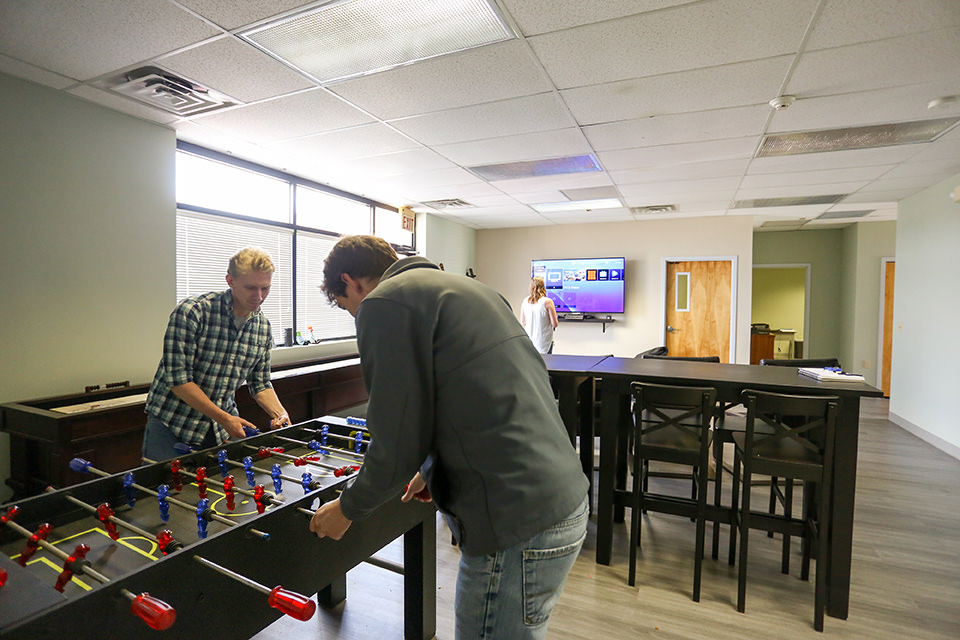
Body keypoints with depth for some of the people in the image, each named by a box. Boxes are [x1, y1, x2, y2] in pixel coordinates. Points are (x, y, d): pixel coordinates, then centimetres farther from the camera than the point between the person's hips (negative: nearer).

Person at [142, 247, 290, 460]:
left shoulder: (263, 327, -2)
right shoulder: (191, 312, -19)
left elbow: (260, 383, 7)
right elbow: (177, 378, -20)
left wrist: (280, 414, -11)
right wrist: (225, 418, -22)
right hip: (172, 426, -4)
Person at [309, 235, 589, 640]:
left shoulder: (383, 303, -10)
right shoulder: (467, 288, 16)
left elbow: (397, 443, -11)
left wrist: (348, 509, 8)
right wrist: (434, 469, 30)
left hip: (518, 526, -9)